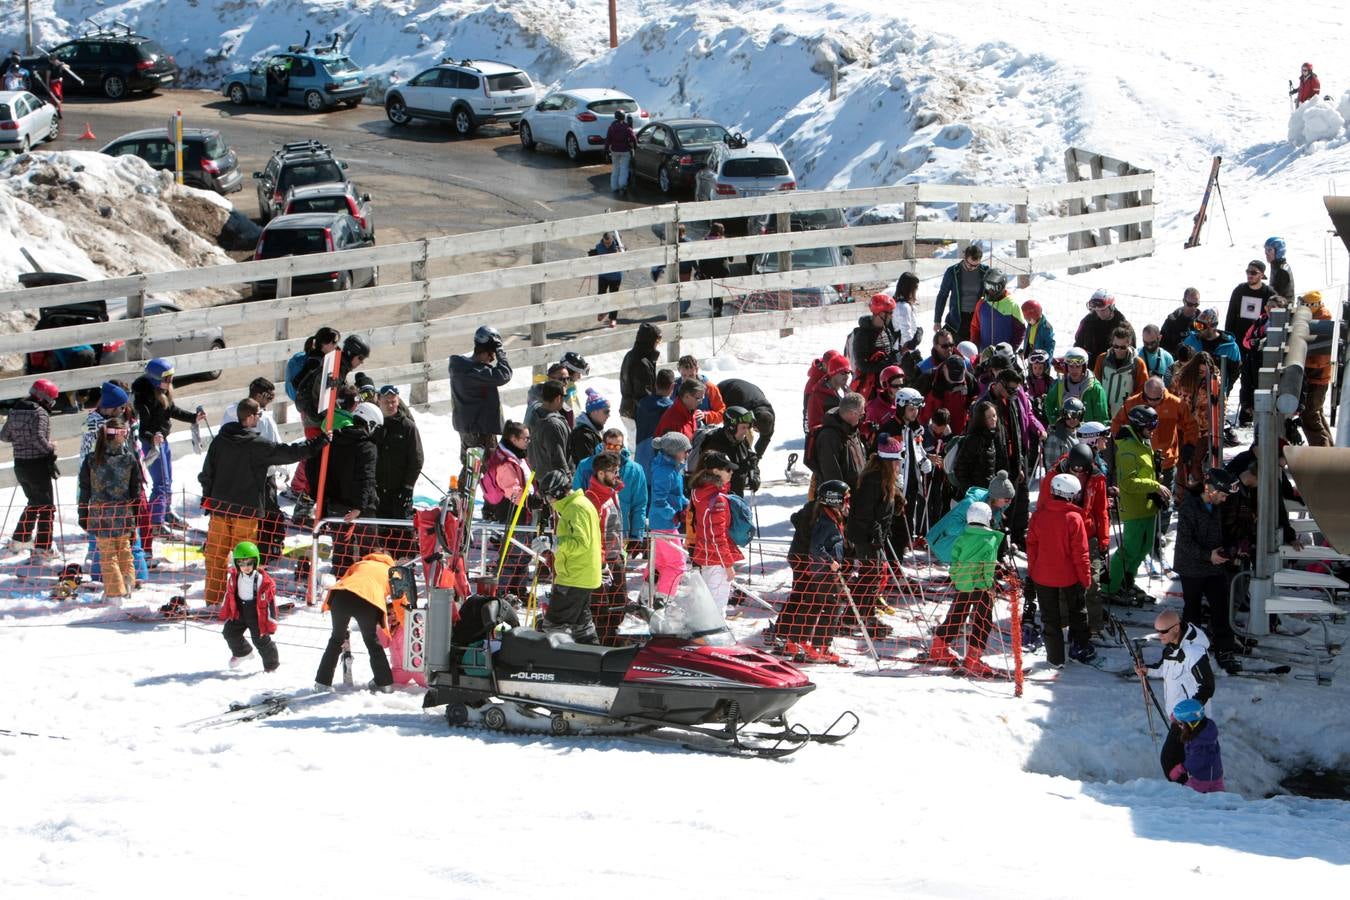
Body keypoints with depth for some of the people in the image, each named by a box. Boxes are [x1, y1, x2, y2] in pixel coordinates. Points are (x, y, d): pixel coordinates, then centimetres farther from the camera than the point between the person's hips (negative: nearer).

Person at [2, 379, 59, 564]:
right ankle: (42, 551, -3)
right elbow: (39, 438, -28)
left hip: (20, 464, 7)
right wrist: (50, 449, -11)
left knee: (34, 502, 28)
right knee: (46, 507, 2)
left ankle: (20, 538, 39)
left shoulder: (14, 411, 6)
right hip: (38, 465, -7)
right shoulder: (40, 413, -17)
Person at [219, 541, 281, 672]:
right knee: (230, 633, 13)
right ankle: (242, 652, 41)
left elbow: (270, 602, -16)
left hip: (257, 615, -5)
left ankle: (271, 665, 22)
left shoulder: (263, 580, -21)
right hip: (239, 612, 5)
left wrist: (270, 624, -14)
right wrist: (224, 614, 15)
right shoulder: (234, 577, -6)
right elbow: (229, 595, 9)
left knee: (261, 640, 2)